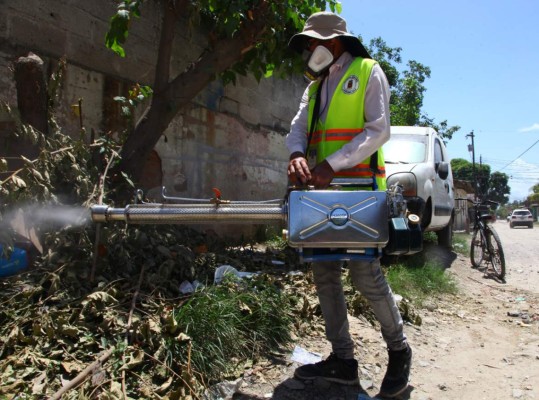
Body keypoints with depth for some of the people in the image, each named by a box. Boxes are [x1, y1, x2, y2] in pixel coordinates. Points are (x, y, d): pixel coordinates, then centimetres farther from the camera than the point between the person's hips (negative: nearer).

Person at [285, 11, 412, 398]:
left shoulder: (368, 72, 2)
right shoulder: (315, 86, 21)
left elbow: (378, 130, -9)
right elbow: (298, 127, 9)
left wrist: (332, 164, -20)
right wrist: (297, 155, -16)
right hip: (322, 191, 7)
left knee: (365, 271, -9)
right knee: (324, 273, 6)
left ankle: (398, 351, 15)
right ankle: (343, 359, 17)